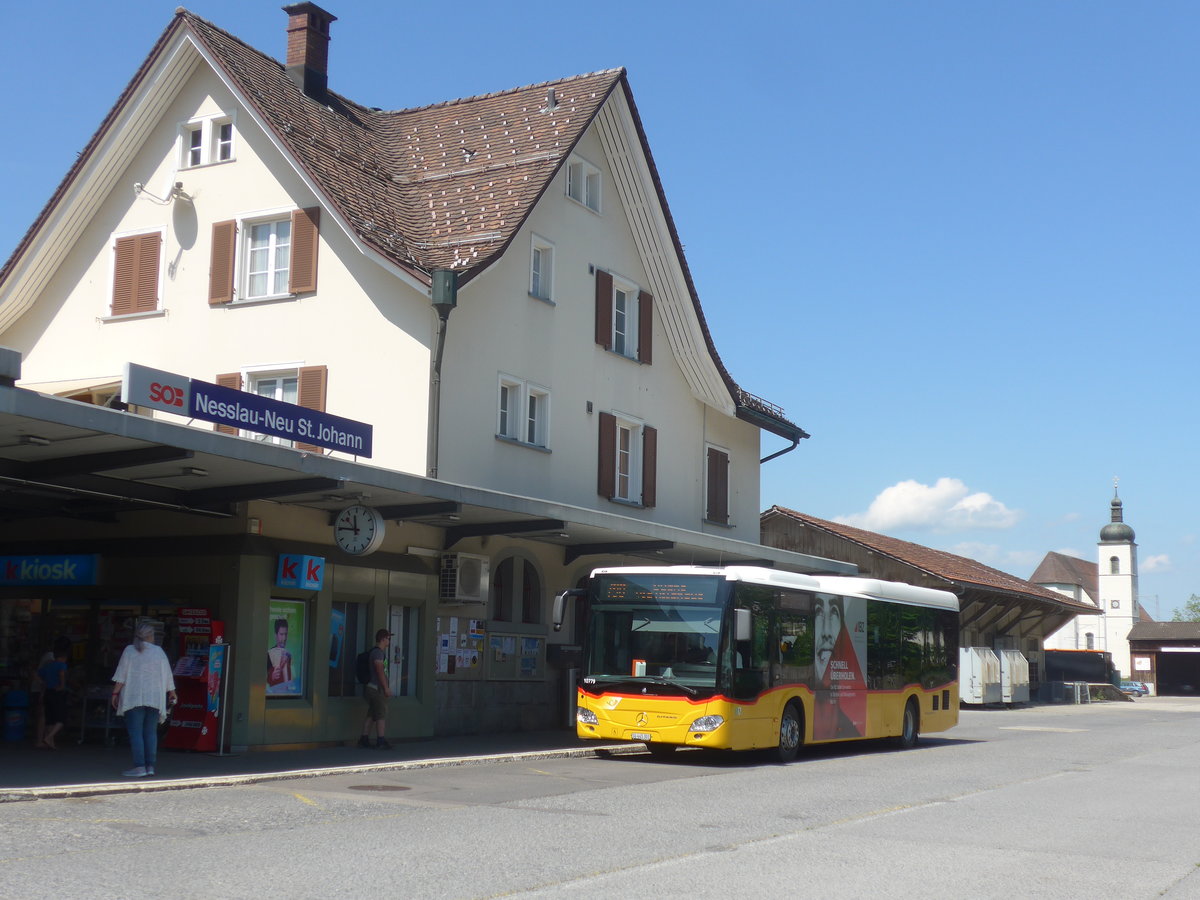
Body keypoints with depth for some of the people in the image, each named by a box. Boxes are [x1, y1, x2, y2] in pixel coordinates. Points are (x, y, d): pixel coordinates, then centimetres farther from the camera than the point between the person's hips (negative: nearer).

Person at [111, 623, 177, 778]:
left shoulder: (129, 651, 0)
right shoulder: (159, 652, 5)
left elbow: (121, 675, -3)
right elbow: (168, 676, 9)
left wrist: (115, 693, 3)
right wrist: (172, 695, 21)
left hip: (134, 698, -3)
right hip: (155, 699, 3)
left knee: (135, 732, -4)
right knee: (151, 732, 8)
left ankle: (139, 766, -10)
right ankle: (150, 766, 6)